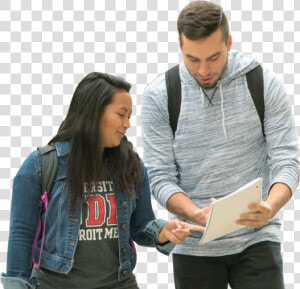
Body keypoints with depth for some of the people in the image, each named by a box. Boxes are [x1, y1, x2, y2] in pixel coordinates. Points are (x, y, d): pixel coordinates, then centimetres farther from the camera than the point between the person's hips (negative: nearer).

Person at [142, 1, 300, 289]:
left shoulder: (264, 84, -4)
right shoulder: (158, 95, -4)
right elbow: (160, 176, -6)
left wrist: (270, 207, -28)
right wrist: (197, 215, -25)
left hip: (256, 240, 0)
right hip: (194, 246, 1)